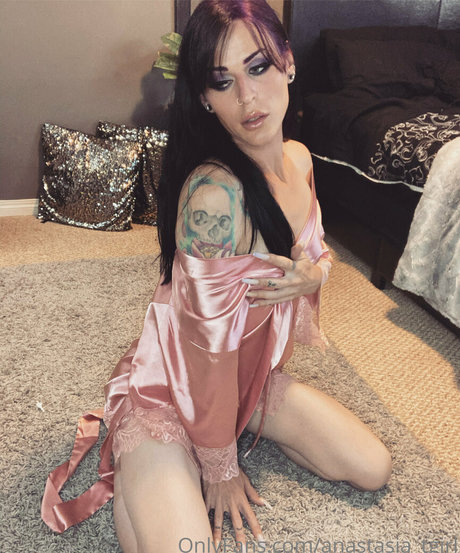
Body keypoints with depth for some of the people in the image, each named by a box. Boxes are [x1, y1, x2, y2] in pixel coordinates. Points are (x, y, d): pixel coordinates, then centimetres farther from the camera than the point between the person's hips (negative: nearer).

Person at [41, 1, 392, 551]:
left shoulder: (298, 158, -4)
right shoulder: (215, 191, -31)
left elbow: (316, 251, 12)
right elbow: (209, 346, -25)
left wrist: (314, 274, -15)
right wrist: (220, 468, -12)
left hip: (251, 376, 8)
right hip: (167, 387, -7)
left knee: (374, 469, 9)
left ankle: (245, 424, 22)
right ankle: (135, 474, 7)